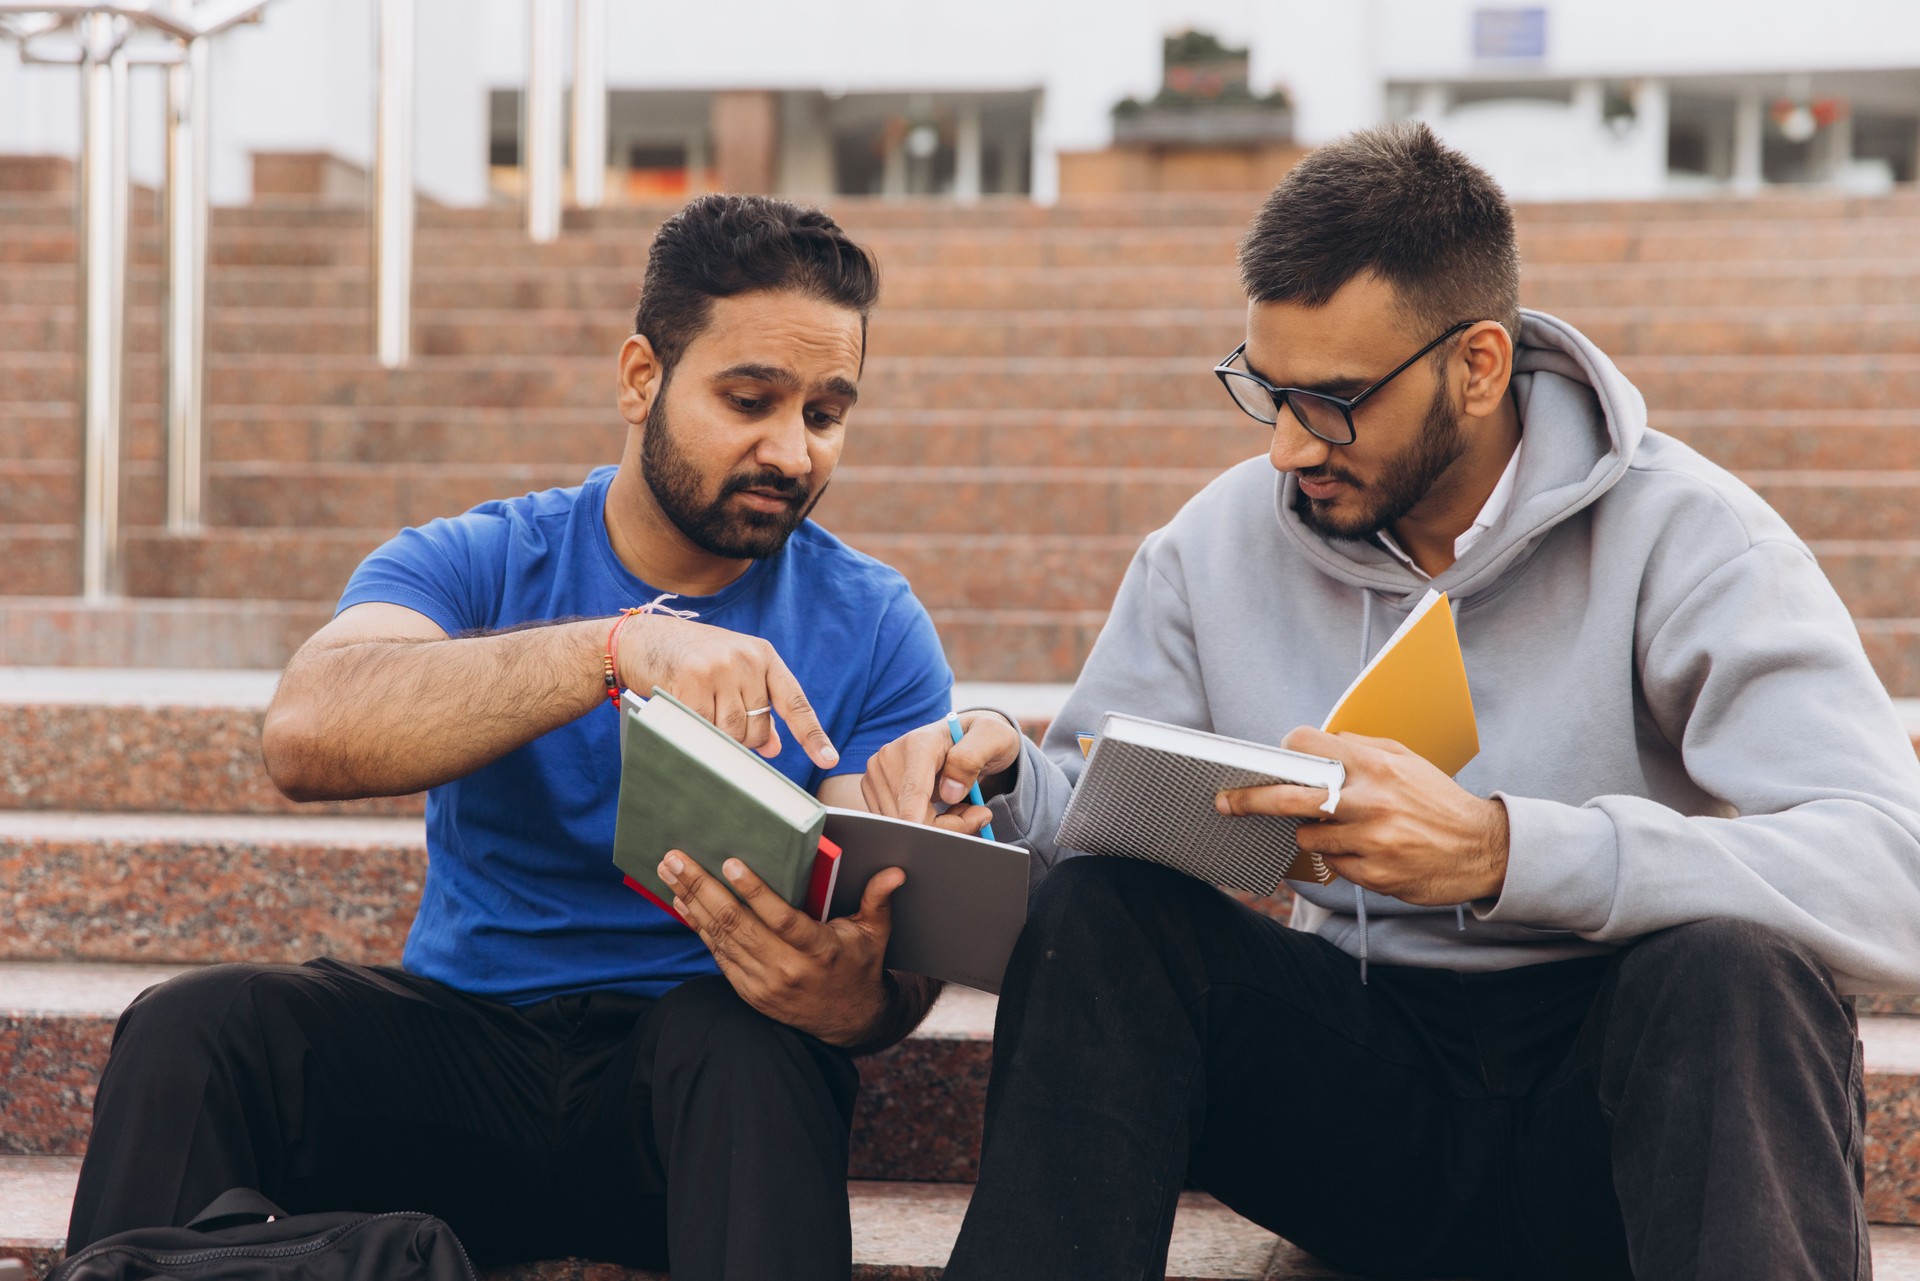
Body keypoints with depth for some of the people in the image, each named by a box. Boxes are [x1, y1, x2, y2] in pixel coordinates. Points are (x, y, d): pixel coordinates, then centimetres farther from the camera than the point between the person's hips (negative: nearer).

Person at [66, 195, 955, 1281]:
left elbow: (910, 929, -6)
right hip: (464, 1041, 1)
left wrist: (855, 996, -33)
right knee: (191, 1026, -25)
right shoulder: (475, 565, 0)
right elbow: (306, 738, -22)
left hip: (704, 1070, -1)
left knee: (744, 1035, -35)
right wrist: (620, 645, -35)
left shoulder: (873, 628, 2)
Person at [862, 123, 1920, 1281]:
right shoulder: (1222, 543, 4)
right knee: (1098, 912, -20)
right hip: (1365, 1074, 4)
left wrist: (1503, 849, -35)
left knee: (1731, 968, -36)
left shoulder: (1680, 534, -11)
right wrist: (996, 776, -14)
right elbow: (1092, 798, 11)